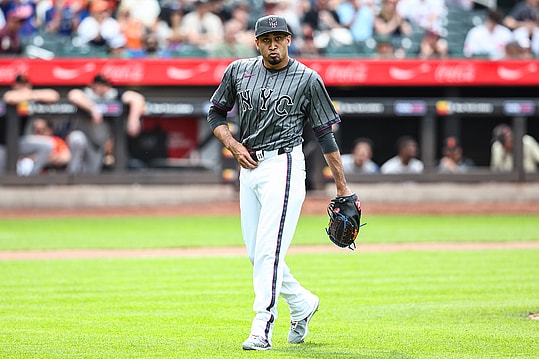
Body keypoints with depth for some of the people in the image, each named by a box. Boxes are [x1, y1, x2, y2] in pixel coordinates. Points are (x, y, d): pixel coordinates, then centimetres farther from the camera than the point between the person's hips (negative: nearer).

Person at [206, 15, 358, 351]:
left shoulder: (307, 79, -4)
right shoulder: (238, 71, 7)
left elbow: (326, 134, -1)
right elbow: (216, 113, 17)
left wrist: (343, 187, -2)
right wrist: (234, 146, -1)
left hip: (283, 166, -5)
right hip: (249, 168, 6)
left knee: (269, 250, -15)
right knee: (256, 253, 9)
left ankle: (262, 329, -16)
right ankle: (302, 303, 30)